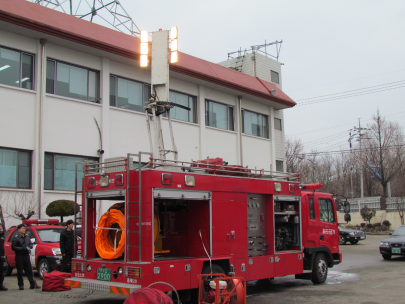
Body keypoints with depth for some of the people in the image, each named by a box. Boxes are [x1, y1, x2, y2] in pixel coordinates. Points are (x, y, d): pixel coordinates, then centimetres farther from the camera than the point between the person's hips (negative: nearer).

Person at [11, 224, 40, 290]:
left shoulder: (27, 237, 14)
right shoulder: (16, 238, -5)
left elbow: (31, 244, 21)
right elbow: (13, 247, -12)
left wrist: (29, 247, -1)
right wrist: (22, 248, -17)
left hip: (26, 255, 5)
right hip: (19, 256, -5)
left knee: (29, 270, 4)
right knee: (20, 272, 1)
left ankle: (33, 284, 4)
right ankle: (21, 285, 10)